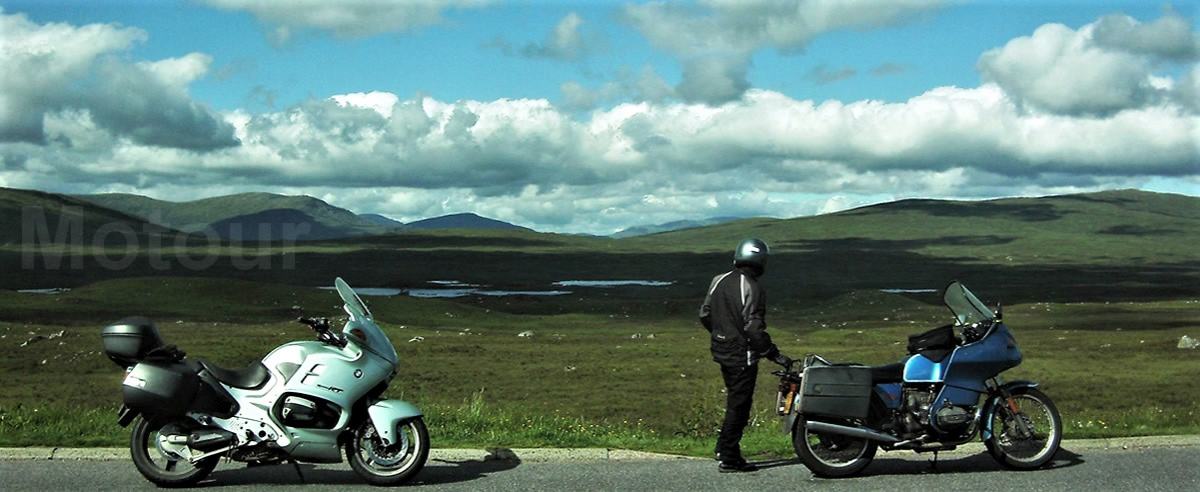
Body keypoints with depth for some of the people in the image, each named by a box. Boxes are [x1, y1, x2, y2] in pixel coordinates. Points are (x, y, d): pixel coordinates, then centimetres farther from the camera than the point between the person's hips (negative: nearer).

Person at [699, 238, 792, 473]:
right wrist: (775, 355, -18)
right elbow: (754, 328, -23)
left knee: (735, 401, 21)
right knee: (738, 406, 1)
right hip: (743, 356, -8)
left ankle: (724, 448, 25)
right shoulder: (752, 288, -18)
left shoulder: (719, 281, 4)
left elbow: (705, 315, 11)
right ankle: (729, 459, 5)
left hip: (721, 351, 8)